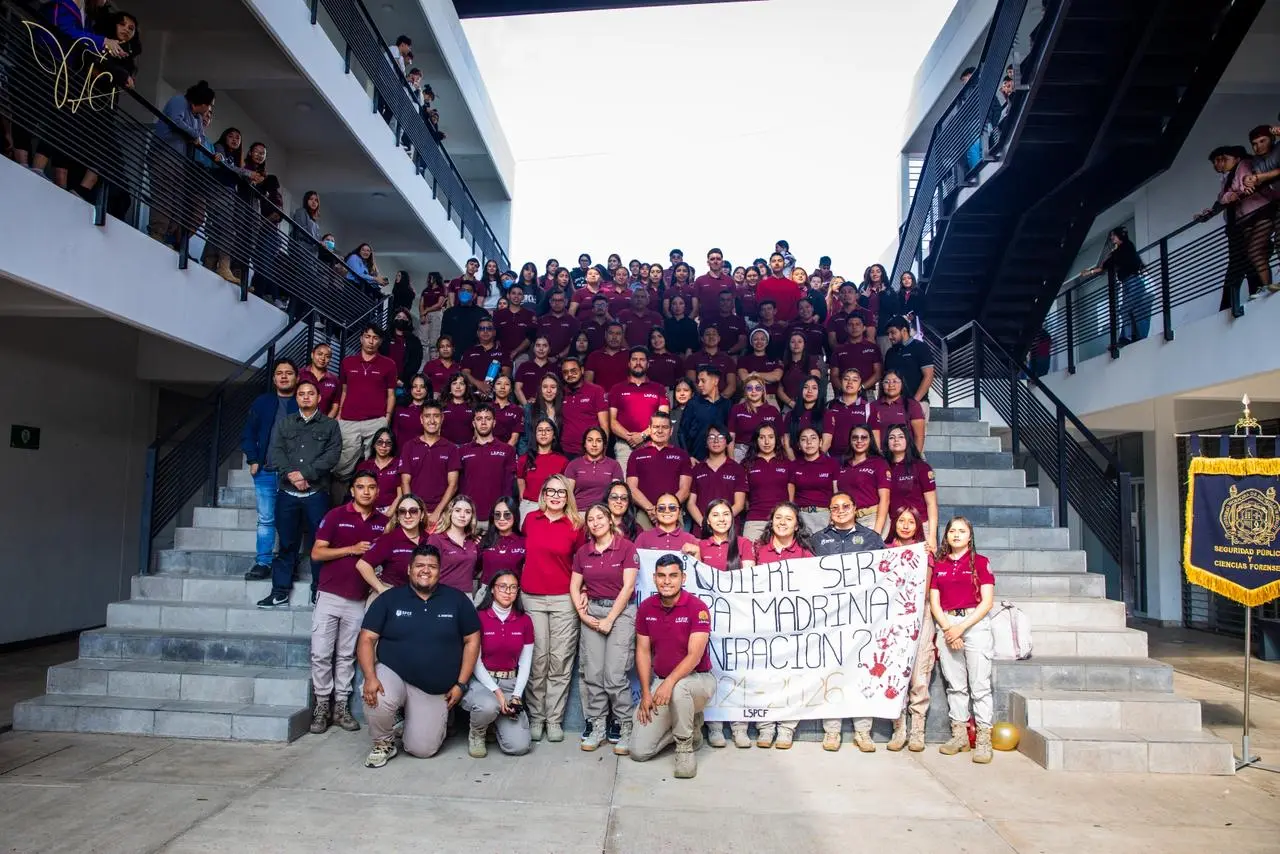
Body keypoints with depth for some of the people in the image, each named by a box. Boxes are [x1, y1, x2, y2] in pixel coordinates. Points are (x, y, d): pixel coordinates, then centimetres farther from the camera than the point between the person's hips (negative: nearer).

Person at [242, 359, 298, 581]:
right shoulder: (262, 402, 9)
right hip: (265, 472, 2)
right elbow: (248, 434, 12)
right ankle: (263, 563, 13)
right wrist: (253, 460, 1)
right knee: (265, 520, 6)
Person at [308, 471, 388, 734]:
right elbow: (316, 554, -7)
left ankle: (341, 706, 16)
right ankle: (322, 705, 13)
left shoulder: (383, 522, 6)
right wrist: (352, 549, -15)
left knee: (347, 655, 9)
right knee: (321, 654, 1)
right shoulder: (335, 515, -3)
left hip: (360, 600, 2)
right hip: (330, 596, -2)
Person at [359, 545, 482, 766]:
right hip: (393, 674, 0)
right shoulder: (389, 599, 0)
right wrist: (370, 677, -19)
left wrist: (461, 684, -1)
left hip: (436, 690, 0)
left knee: (422, 749, -7)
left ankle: (437, 719, 29)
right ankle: (384, 744, 0)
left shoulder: (457, 600, 1)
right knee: (378, 701, -34)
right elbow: (367, 639, -3)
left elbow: (472, 641, 4)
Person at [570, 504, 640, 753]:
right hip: (592, 612, 4)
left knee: (615, 675, -9)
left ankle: (625, 728, 3)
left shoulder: (626, 547, -5)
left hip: (621, 612, -4)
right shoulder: (582, 551, 10)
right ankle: (597, 727, 11)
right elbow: (574, 586, 10)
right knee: (592, 673, 1)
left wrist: (609, 620, -9)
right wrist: (583, 615, -3)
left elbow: (628, 586, -9)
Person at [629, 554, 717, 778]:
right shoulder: (645, 608, -1)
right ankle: (689, 724, 19)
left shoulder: (697, 608, -17)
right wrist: (645, 693, -5)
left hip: (697, 680, -4)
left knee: (679, 687, -42)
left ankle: (685, 748, -15)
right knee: (639, 751, -7)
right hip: (659, 683, 5)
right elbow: (643, 651, 2)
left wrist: (669, 682, -35)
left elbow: (695, 655, -23)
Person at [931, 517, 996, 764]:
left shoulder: (980, 562, 3)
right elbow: (934, 602, 8)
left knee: (979, 685, -4)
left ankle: (983, 740, 0)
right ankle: (959, 736, 14)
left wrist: (961, 627, -11)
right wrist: (947, 628, -8)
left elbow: (987, 602, -3)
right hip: (946, 625, 3)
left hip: (975, 623, -3)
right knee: (955, 684, 7)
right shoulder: (938, 565, 12)